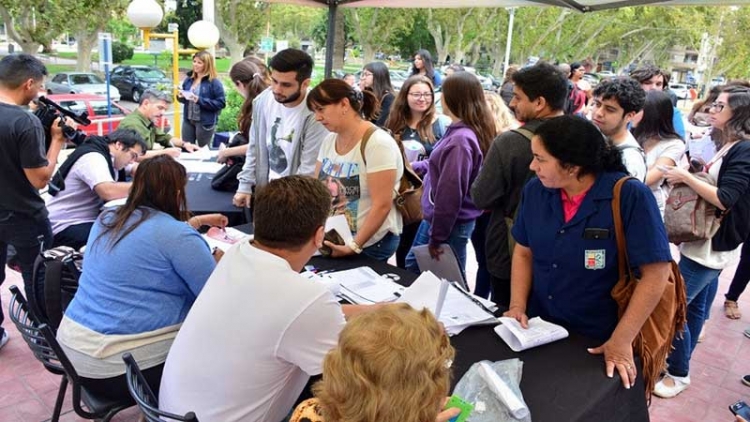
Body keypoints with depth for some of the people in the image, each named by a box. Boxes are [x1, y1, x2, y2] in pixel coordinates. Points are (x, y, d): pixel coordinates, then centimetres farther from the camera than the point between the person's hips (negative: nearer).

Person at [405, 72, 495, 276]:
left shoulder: (460, 139, -28)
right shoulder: (459, 131, 2)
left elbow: (450, 193, -26)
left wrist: (437, 237, -19)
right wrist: (415, 166, 26)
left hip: (450, 225, -10)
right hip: (437, 217, 10)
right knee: (413, 265, 24)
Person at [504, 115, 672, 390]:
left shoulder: (631, 197, -20)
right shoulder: (535, 192, -5)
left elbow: (655, 272, -19)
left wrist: (622, 340, -21)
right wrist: (517, 306, -7)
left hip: (600, 345, -4)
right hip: (539, 331, 4)